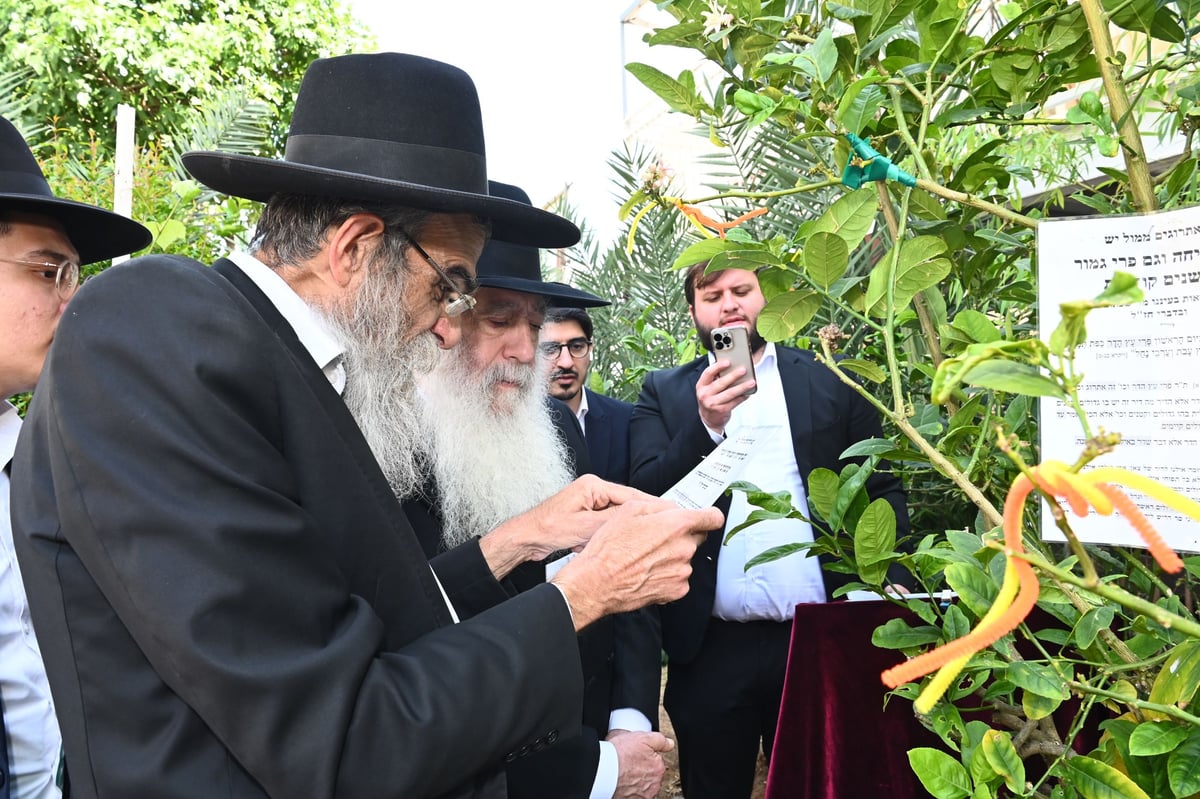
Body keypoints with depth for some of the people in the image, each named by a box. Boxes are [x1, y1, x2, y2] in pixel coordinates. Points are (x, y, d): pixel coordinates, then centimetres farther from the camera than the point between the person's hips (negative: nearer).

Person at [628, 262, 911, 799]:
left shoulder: (831, 384, 6)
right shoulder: (664, 393, 6)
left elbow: (882, 491, 5)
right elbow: (645, 497, -6)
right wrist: (707, 425, -21)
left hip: (820, 638, 0)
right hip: (711, 648, 0)